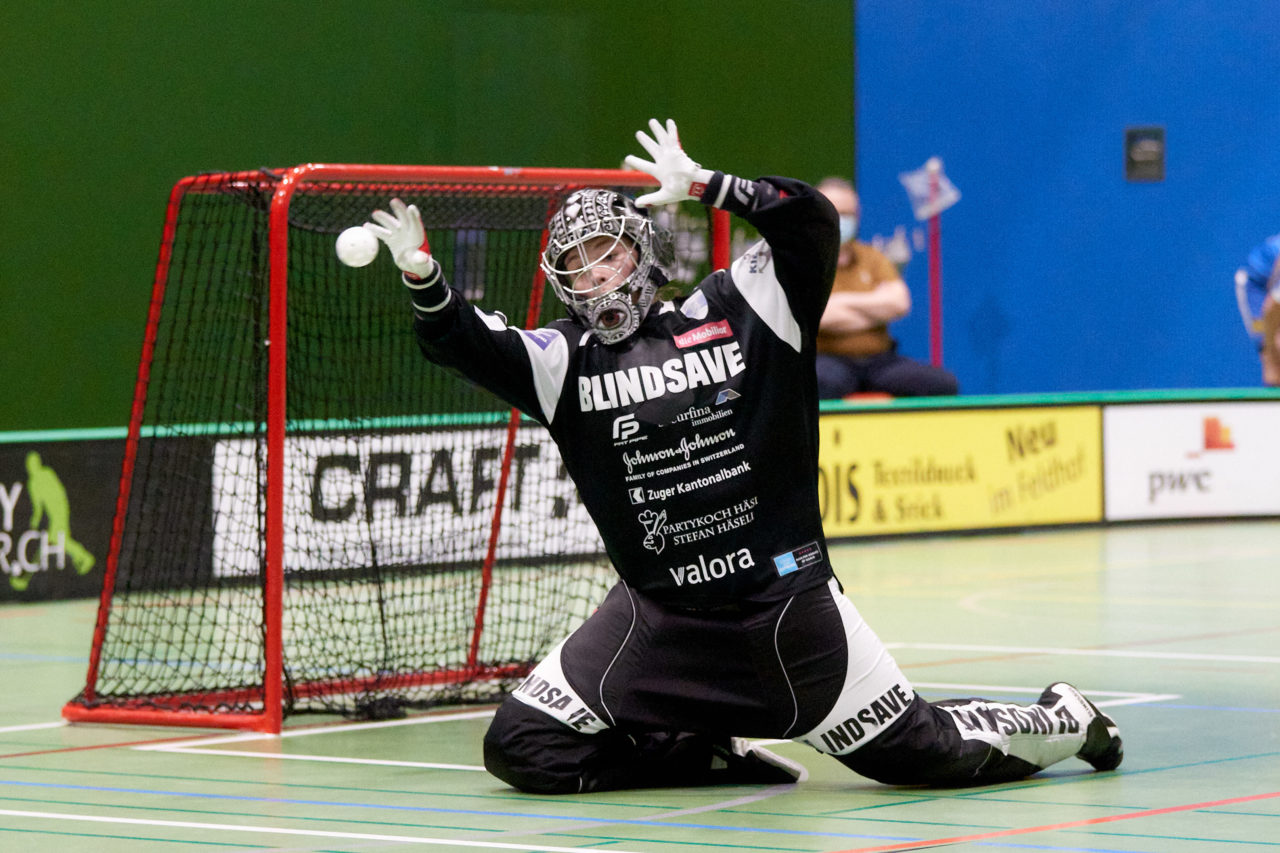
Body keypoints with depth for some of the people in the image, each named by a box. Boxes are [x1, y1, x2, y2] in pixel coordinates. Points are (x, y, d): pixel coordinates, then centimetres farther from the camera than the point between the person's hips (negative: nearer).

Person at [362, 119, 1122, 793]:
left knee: (921, 753, 0)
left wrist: (703, 186, -14)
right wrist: (421, 270, -25)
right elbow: (461, 343, -7)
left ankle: (1061, 723, 33)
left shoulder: (737, 315, 0)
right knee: (521, 749, -9)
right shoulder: (565, 362, 4)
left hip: (786, 603, -3)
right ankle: (710, 754, 10)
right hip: (659, 620, 3)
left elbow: (810, 220, -11)